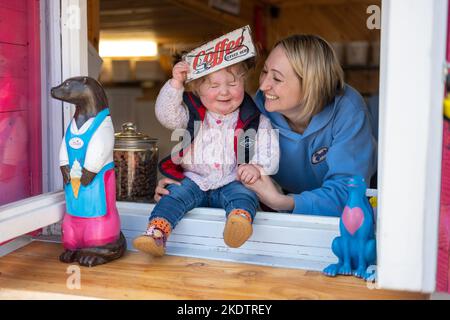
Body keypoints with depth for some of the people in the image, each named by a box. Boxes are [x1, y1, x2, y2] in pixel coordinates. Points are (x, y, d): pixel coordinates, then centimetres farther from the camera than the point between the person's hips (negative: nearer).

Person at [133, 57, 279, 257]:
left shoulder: (255, 120, 3)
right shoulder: (191, 113, 7)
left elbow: (269, 150, -2)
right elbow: (166, 115, -8)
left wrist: (257, 167, -23)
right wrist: (176, 83, -19)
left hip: (233, 182, -1)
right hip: (194, 179, 2)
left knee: (243, 194, -30)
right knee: (176, 195, -23)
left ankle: (240, 221, -58)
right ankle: (156, 233, -35)